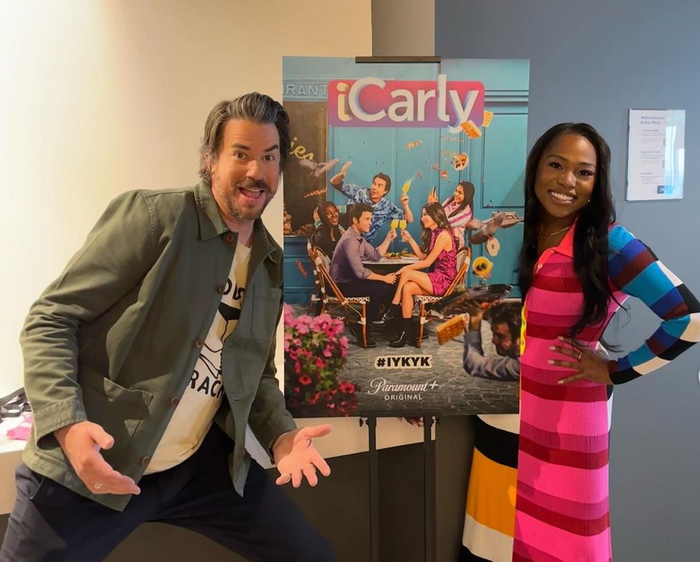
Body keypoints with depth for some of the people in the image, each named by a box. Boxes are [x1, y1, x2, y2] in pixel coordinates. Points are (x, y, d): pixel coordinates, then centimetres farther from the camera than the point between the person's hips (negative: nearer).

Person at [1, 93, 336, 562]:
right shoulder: (149, 216, -13)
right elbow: (51, 320, -12)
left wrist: (282, 436, -2)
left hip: (202, 462, 5)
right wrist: (66, 424, -26)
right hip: (91, 464, -5)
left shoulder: (273, 266, 6)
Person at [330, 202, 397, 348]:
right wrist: (384, 278, -17)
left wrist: (388, 239, 4)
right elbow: (360, 272, -26)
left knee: (388, 284, 5)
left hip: (351, 279, 10)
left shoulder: (359, 237, 9)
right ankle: (362, 328, -7)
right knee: (381, 288, -20)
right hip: (343, 285, -10)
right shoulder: (349, 240, -23)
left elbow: (375, 256, 14)